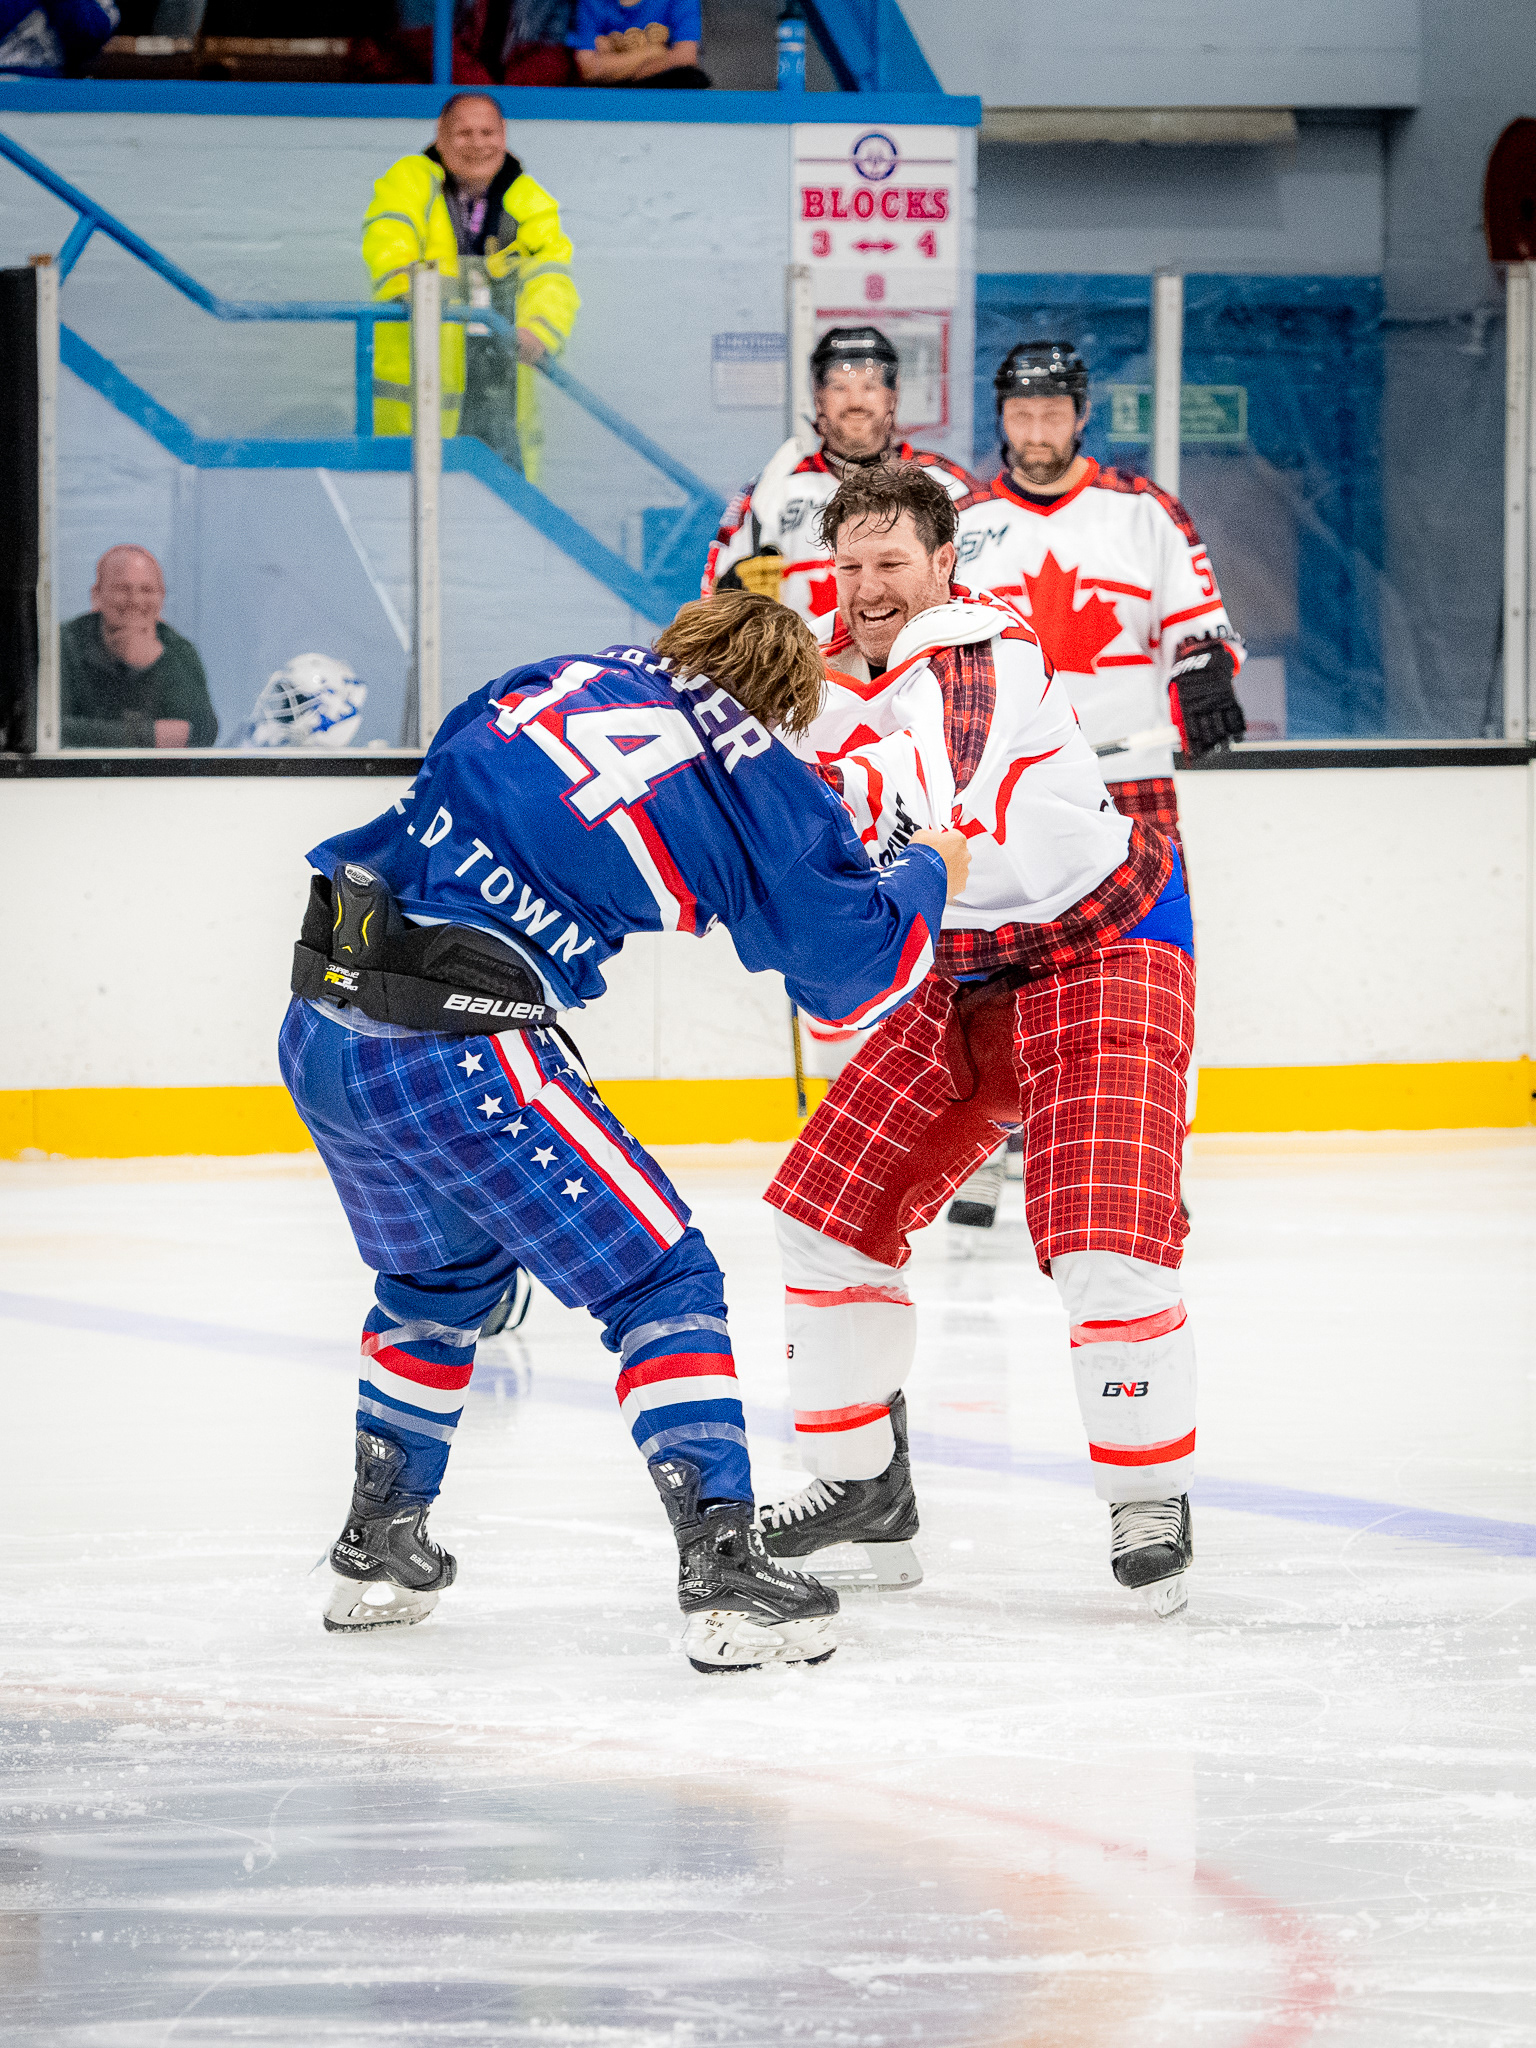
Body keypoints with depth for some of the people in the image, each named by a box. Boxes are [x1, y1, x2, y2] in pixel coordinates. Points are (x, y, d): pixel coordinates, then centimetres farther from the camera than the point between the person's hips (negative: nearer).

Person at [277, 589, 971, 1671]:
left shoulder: (555, 679, 18)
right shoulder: (750, 773, 3)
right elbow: (862, 968, 11)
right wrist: (925, 877, 30)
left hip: (319, 1030, 7)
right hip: (456, 1046, -7)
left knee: (445, 1271, 30)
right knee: (661, 1281, 5)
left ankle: (379, 1548, 38)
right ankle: (726, 1576, -5)